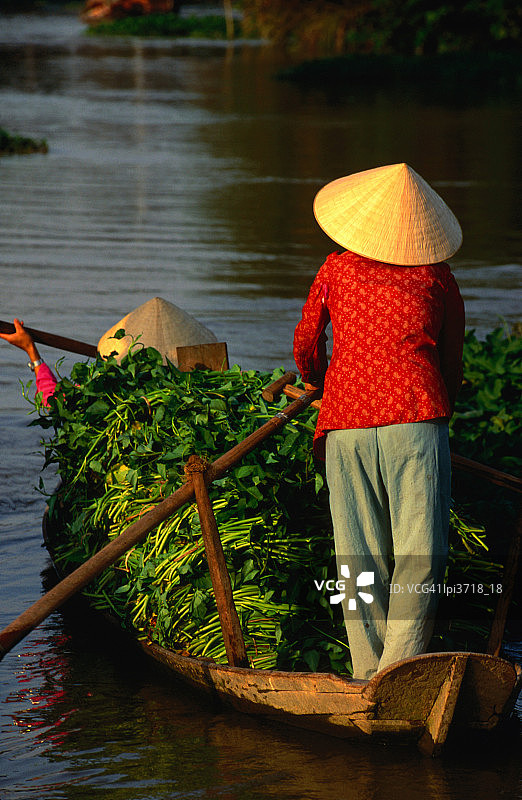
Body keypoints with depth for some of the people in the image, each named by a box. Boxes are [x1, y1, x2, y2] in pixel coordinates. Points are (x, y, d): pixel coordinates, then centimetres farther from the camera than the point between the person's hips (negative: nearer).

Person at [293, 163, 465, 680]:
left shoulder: (337, 269, 13)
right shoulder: (437, 279, 10)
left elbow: (305, 341, 25)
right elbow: (452, 362, 19)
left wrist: (312, 380, 46)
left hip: (345, 425, 2)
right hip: (416, 417, -2)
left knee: (360, 558, 7)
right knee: (420, 554, -4)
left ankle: (369, 674, 7)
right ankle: (401, 667, -17)